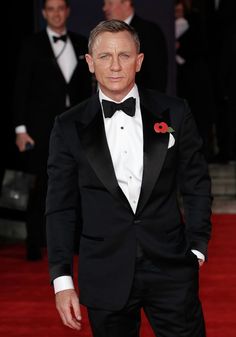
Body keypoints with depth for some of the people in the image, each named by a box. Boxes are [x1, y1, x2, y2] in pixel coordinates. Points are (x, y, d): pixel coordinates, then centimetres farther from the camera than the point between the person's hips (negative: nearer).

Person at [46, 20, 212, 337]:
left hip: (171, 269, 0)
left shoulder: (174, 113, 2)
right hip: (106, 278, 0)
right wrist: (62, 280, -3)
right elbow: (61, 208, 2)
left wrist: (197, 248, 1)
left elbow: (196, 185, 8)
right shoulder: (69, 127, 1)